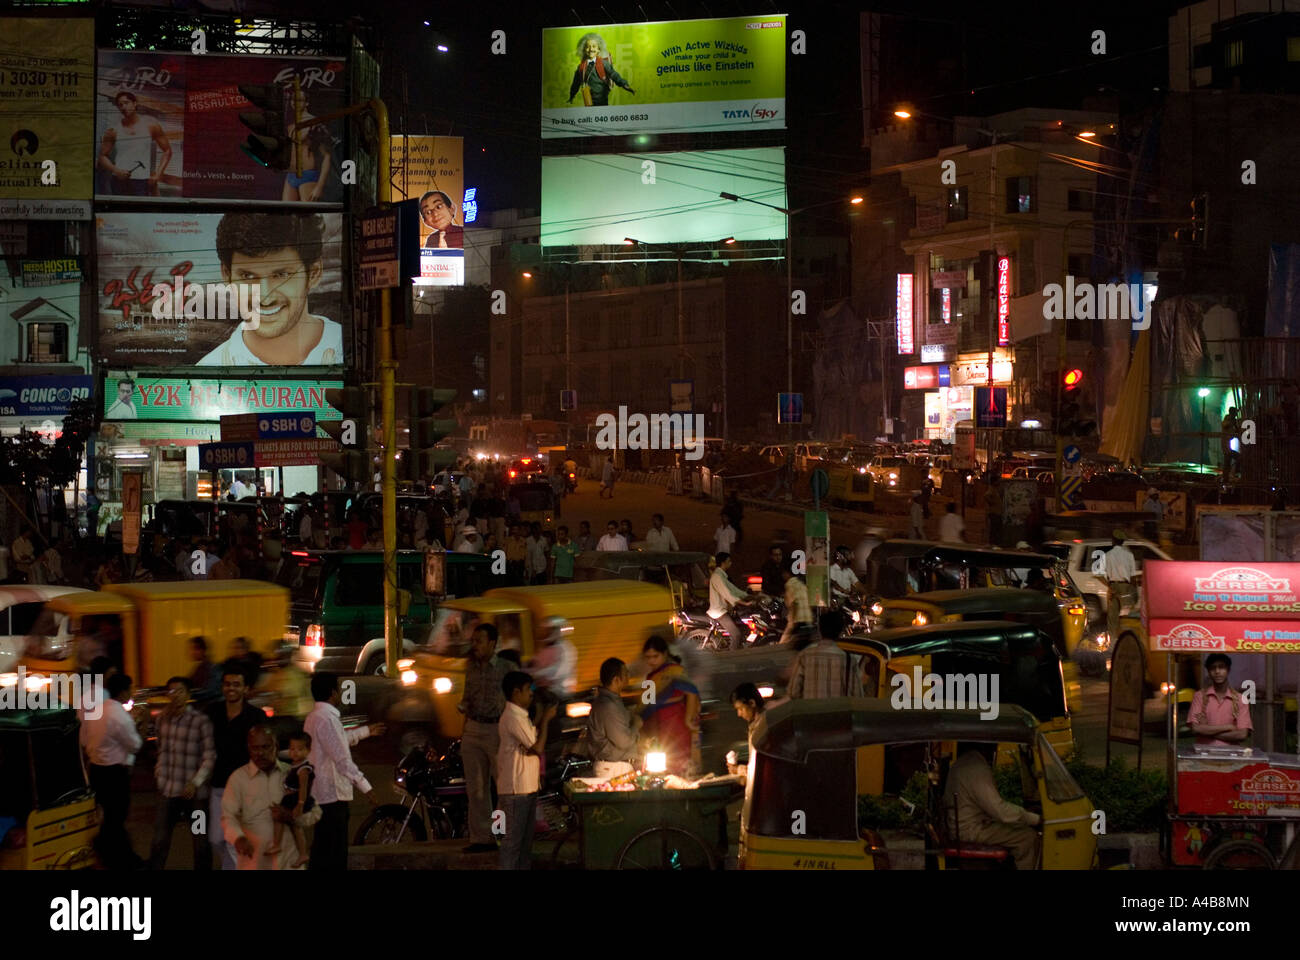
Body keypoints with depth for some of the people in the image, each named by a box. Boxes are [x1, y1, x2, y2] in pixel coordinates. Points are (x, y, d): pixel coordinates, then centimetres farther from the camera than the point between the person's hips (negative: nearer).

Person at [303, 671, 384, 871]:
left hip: (320, 793, 11)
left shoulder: (314, 717, 15)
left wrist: (366, 731, 42)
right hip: (332, 794, -11)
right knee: (333, 855, -9)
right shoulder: (327, 719, -18)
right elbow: (341, 758, -22)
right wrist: (364, 786, -21)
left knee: (322, 854, 13)